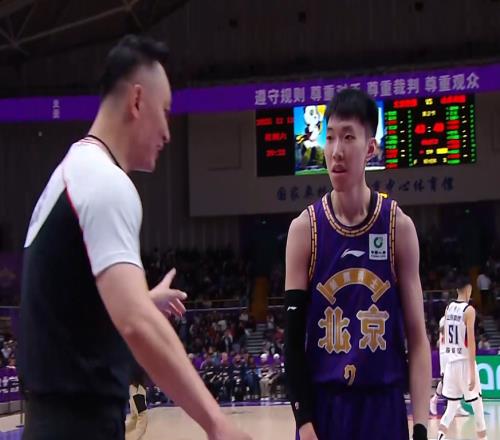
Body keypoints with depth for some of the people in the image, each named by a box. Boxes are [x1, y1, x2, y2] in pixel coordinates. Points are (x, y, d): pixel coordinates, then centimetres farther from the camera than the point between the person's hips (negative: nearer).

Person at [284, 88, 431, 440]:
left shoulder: (399, 226, -1)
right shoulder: (304, 229, -1)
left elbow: (417, 337, -1)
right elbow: (293, 337, -1)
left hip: (384, 404, 0)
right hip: (323, 403, 0)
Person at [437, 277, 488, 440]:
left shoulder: (448, 308, 9)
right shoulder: (469, 310, -12)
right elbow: (471, 341, -17)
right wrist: (472, 372, -18)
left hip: (451, 361, 6)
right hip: (464, 361, -6)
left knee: (452, 405, 8)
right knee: (477, 404, 7)